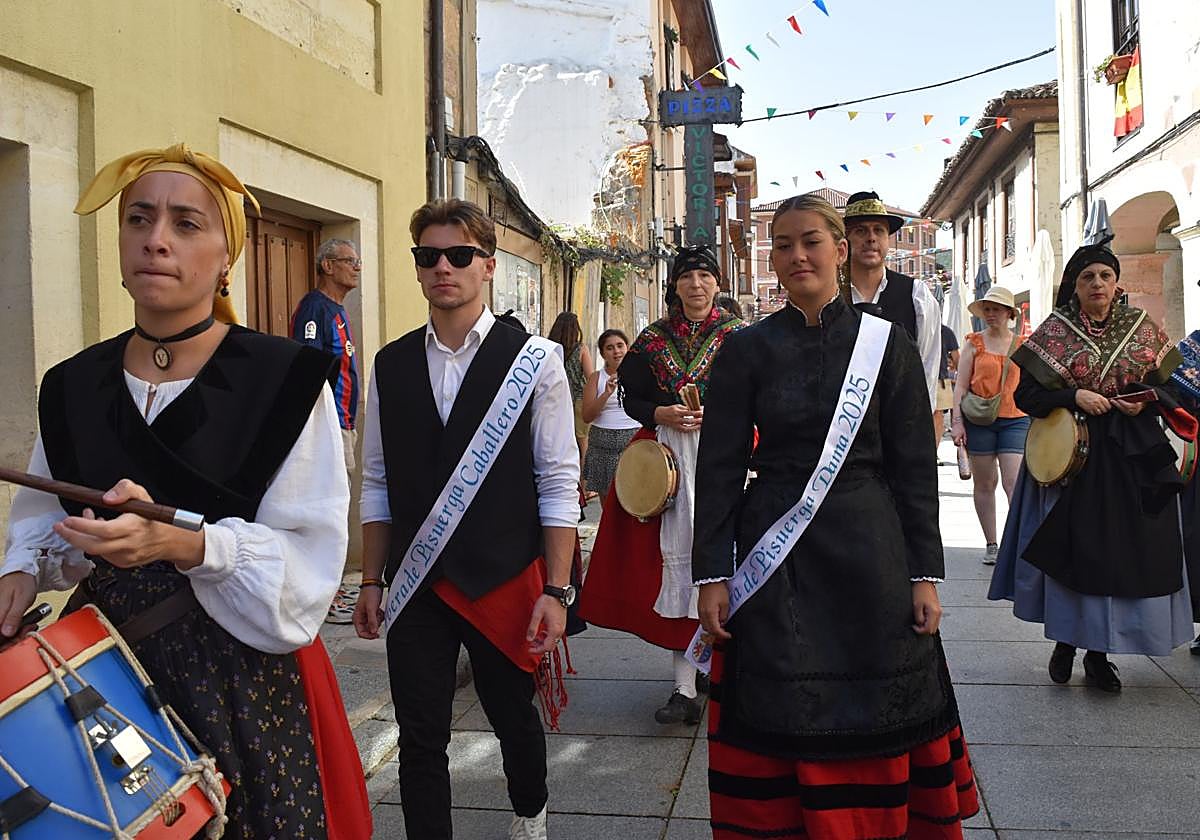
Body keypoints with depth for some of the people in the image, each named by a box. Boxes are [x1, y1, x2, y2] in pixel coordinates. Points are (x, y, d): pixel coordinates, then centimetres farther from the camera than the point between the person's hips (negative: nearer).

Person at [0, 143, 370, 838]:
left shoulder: (285, 378, -12)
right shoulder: (73, 387, 5)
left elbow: (309, 558, -16)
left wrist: (183, 542, -29)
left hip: (244, 680, -4)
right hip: (106, 673, 4)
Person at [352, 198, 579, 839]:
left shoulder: (534, 360, -6)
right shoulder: (391, 365, 5)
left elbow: (558, 485, -7)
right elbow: (378, 484, 9)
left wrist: (555, 590, -10)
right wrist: (372, 582, 8)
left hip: (506, 581, -2)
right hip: (417, 586, 2)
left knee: (514, 719, 17)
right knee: (420, 737, 7)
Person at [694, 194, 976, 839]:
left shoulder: (886, 344, 2)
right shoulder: (747, 350, 2)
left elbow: (915, 468, 2)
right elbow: (719, 468, 0)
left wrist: (925, 573, -2)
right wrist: (711, 573, -4)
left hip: (869, 552, 0)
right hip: (775, 557, 0)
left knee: (875, 719, 8)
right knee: (780, 722, 6)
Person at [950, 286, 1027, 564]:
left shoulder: (1022, 344, 10)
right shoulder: (975, 343, 6)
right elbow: (961, 385, 3)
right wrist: (957, 421, -5)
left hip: (1015, 419, 0)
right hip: (979, 419, 0)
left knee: (1015, 482, -11)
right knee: (984, 484, 6)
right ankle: (991, 544, 16)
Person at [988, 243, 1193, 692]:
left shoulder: (1142, 328, 7)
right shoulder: (1055, 331, 0)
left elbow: (1165, 384, 12)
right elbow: (1026, 392, -2)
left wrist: (1144, 402, -8)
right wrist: (1075, 396, -16)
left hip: (1131, 457, 2)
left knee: (1125, 551, 3)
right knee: (1072, 549, -1)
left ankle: (1098, 654, 15)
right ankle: (1065, 641, 17)